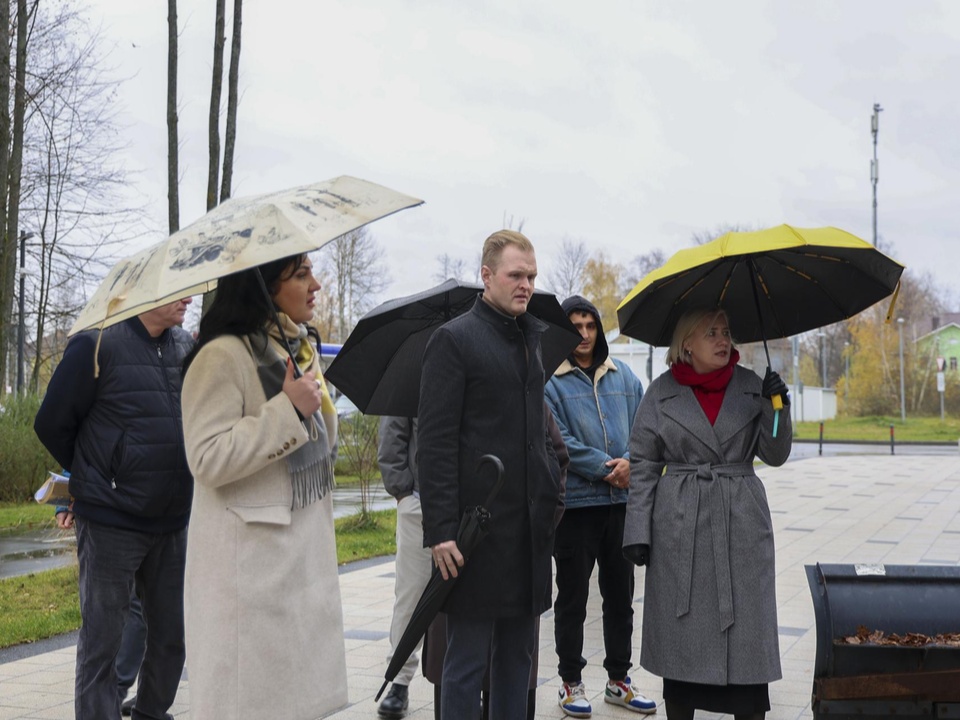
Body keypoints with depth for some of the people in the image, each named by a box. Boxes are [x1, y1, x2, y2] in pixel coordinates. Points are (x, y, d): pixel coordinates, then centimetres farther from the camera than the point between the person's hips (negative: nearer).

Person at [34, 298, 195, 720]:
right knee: (102, 639, 1)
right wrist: (95, 479, 8)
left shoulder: (187, 347, 6)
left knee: (171, 634, 13)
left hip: (173, 522, 6)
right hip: (111, 522, -6)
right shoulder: (97, 345, -11)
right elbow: (52, 424, -4)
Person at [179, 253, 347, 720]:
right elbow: (207, 460, -22)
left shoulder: (301, 350, 14)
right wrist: (288, 409, -21)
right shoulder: (223, 356, -15)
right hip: (249, 559, -8)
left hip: (306, 550, 8)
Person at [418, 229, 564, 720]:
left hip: (530, 527, 7)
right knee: (468, 658, -1)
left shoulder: (531, 339, 16)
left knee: (517, 654, 13)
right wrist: (440, 530, -17)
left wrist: (552, 493, 14)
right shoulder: (454, 339, -6)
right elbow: (435, 441, -11)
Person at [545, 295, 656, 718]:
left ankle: (618, 680, 25)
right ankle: (571, 683, 16)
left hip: (621, 501, 5)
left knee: (620, 595, 13)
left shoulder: (623, 377, 10)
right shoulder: (549, 381, -6)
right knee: (572, 598, 5)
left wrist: (629, 462, -12)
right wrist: (605, 469, -15)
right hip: (574, 503, -5)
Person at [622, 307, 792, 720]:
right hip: (679, 527, -1)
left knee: (746, 630, 0)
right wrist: (637, 531, -4)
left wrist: (776, 407, -13)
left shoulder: (751, 387, 5)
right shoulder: (662, 392, 1)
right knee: (679, 633, 5)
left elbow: (775, 454, 3)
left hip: (741, 522, 1)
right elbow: (643, 467, 2)